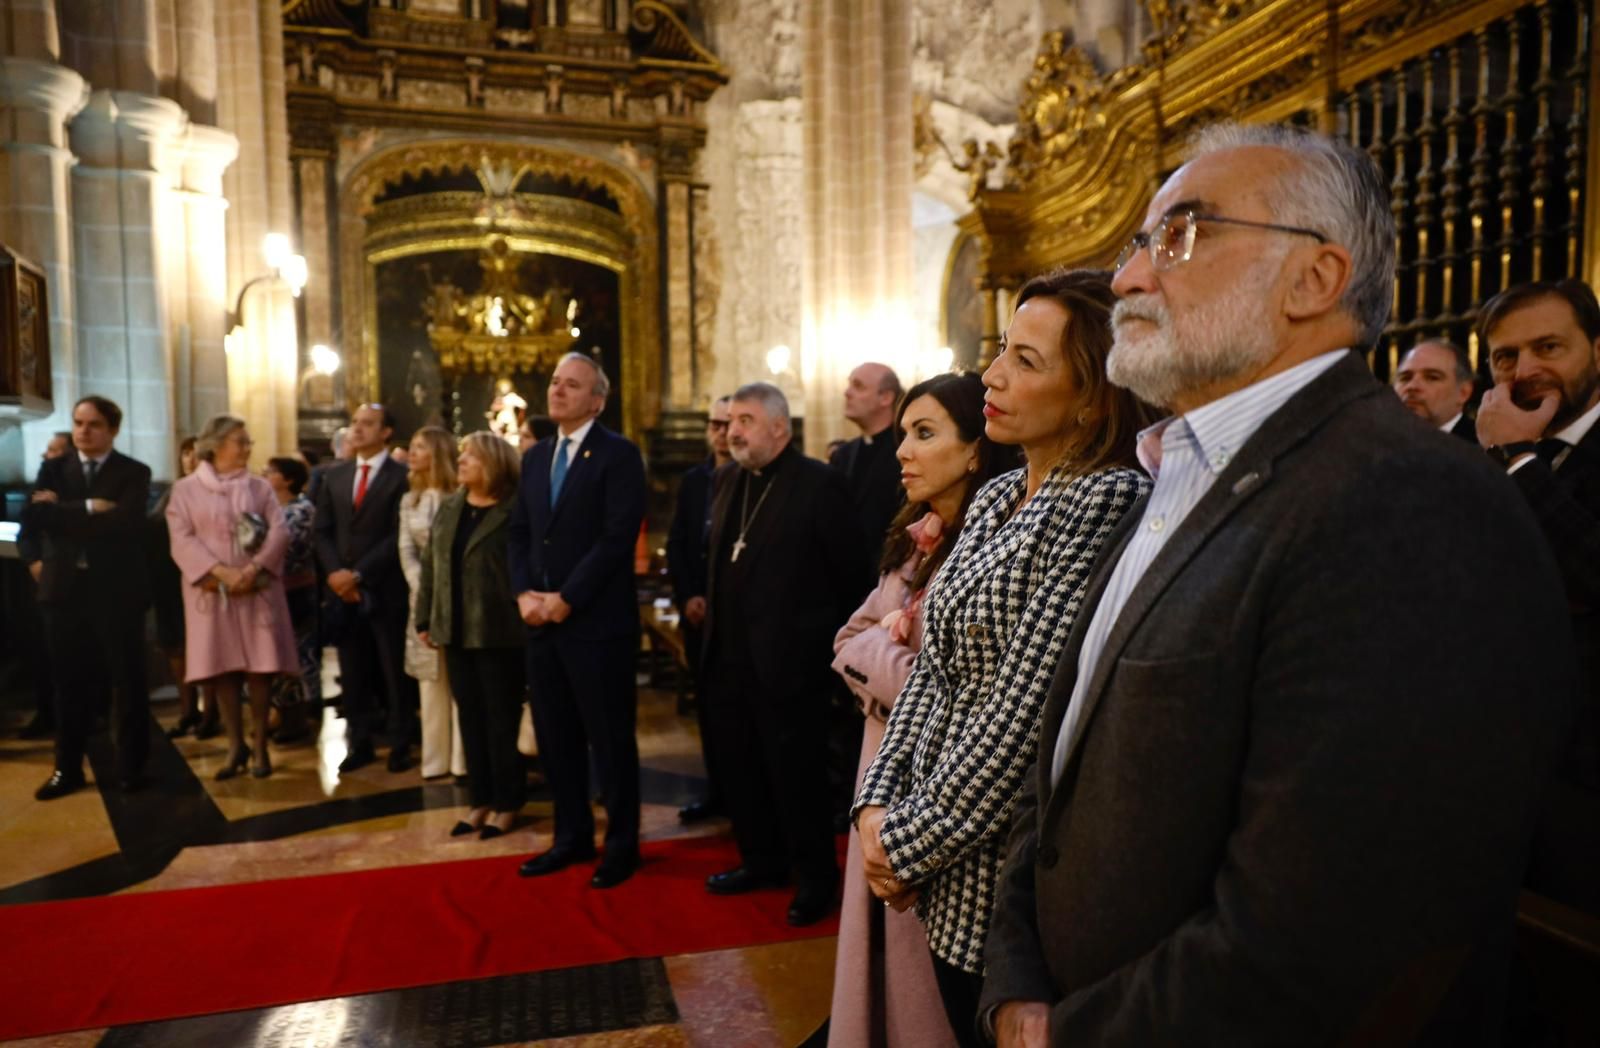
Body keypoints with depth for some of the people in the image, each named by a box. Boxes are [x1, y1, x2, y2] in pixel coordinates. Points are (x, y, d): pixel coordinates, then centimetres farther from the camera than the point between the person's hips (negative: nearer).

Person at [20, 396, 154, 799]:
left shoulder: (133, 473, 0)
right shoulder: (53, 469, 11)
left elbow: (122, 523, -16)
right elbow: (33, 517, -3)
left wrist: (61, 510, -10)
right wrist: (88, 509, -14)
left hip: (116, 590, -3)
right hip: (64, 589, 3)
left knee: (127, 681, 5)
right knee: (69, 682, 10)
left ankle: (131, 766, 17)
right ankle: (67, 768, 24)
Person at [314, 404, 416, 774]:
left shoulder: (401, 476, -6)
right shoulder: (336, 474, 13)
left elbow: (399, 536, -12)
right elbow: (323, 530, 11)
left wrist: (359, 574, -14)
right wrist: (334, 571, -4)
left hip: (384, 589, -5)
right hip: (343, 589, 5)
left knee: (394, 672, 3)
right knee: (353, 673, 10)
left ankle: (401, 745, 14)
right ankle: (360, 744, 20)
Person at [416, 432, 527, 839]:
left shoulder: (516, 510, -10)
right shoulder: (449, 507, 11)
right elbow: (430, 564, 13)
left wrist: (526, 614, -15)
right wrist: (425, 619, 10)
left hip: (499, 633, -6)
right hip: (456, 631, 6)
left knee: (501, 719, 4)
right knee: (470, 717, 12)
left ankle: (507, 802, 17)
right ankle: (481, 800, 24)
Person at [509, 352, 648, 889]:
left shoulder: (619, 454, -7)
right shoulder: (535, 457, 15)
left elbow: (617, 538, -16)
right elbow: (519, 532, 14)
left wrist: (566, 599, -16)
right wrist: (524, 592, -2)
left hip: (596, 622, -7)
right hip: (541, 621, 7)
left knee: (610, 738, 4)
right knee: (555, 737, 13)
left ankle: (622, 845, 19)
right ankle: (572, 836, 29)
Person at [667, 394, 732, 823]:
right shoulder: (692, 480, 13)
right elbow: (676, 543, 11)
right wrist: (687, 596, -2)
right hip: (699, 608, 5)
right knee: (708, 702, 8)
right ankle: (717, 790, 18)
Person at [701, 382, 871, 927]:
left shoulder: (819, 482, -11)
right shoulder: (728, 478, 10)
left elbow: (850, 566, -8)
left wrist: (826, 633, -1)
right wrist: (716, 610, 11)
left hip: (788, 656, -7)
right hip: (729, 654, 7)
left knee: (796, 771, 5)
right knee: (738, 765, 16)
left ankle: (816, 877, 24)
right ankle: (762, 860, 36)